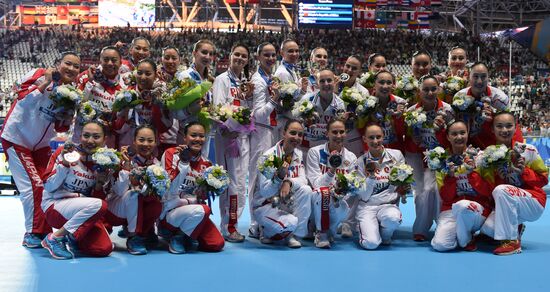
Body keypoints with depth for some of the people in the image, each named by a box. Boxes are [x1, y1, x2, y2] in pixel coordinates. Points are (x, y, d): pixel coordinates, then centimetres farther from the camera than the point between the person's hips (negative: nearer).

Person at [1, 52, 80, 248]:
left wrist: (67, 118, -11)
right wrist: (46, 83, -30)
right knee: (33, 186, -11)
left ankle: (45, 231, 18)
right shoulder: (40, 75, -13)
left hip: (41, 144, 7)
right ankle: (32, 234, 1)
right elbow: (23, 98, -28)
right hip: (16, 138, -7)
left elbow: (60, 128, 9)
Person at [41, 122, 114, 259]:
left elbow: (99, 197, 3)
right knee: (99, 205, -32)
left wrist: (100, 182, -16)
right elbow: (48, 187, -12)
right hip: (54, 205, -4)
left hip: (84, 210, 5)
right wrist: (64, 164, -23)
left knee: (105, 248, -17)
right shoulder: (65, 152, -10)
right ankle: (55, 238, -18)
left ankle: (70, 238, 10)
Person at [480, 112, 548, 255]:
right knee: (487, 228, -26)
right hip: (505, 206, 3)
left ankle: (512, 241, -20)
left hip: (533, 202, -3)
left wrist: (524, 172, -18)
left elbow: (543, 179, 0)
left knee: (501, 190, -32)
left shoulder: (529, 150, -7)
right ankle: (515, 229, 10)